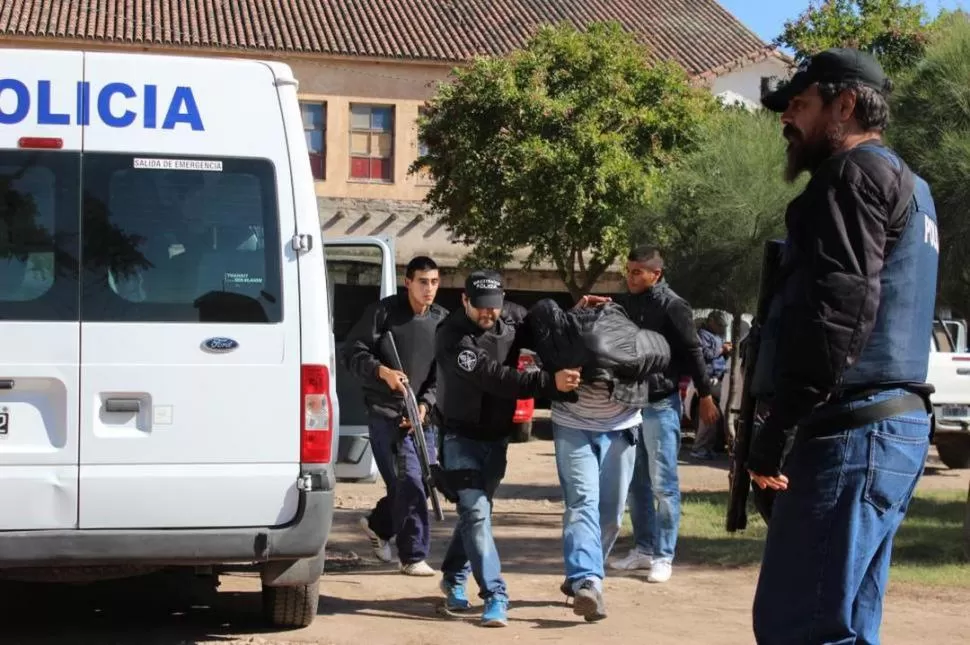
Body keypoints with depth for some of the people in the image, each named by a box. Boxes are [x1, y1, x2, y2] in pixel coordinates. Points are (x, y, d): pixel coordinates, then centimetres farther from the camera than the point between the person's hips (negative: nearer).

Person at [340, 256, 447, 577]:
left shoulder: (442, 320, 6)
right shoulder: (383, 312, -7)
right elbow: (353, 353, -6)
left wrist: (425, 403, -8)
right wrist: (382, 371, -22)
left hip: (422, 415, 6)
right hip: (386, 413, -5)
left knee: (417, 483, 11)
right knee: (409, 482, -11)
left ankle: (378, 525, 37)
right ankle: (414, 556, -3)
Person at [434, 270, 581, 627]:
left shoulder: (510, 322, -2)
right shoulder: (452, 337, -22)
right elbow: (493, 377, -32)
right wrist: (550, 382, -37)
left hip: (496, 437, 6)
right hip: (462, 437, -6)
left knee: (474, 510, 16)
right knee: (475, 513, -13)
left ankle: (453, 578, 34)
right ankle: (495, 595, -13)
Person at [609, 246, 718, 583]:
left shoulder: (672, 306, -10)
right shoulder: (623, 303, 9)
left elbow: (693, 351, -8)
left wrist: (705, 395, -6)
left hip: (660, 404, -6)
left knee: (663, 482, -2)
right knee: (636, 481, 11)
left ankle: (664, 555, 3)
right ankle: (643, 548, 21)